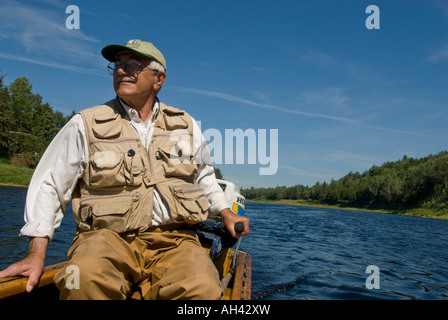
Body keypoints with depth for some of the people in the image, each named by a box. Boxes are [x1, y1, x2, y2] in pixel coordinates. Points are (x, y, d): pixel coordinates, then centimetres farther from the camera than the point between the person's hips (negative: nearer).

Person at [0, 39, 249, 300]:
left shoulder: (185, 124, 14)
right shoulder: (86, 124, 5)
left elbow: (203, 175, 28)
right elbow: (50, 185, 6)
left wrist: (225, 211, 18)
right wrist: (36, 254, -1)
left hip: (173, 241, 2)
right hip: (108, 238, -1)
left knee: (204, 290, -29)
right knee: (88, 280, -35)